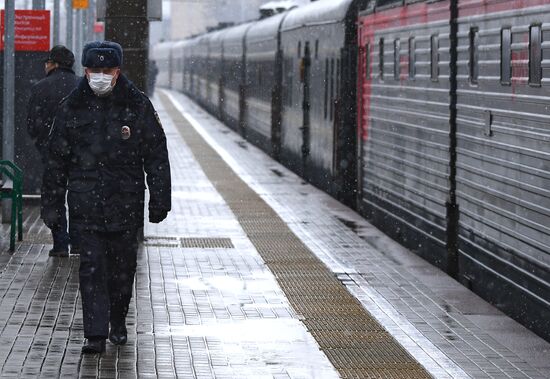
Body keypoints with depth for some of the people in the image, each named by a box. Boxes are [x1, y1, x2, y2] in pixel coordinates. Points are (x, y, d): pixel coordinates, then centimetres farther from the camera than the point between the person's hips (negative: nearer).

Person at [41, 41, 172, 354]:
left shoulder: (139, 105, 1)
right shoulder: (72, 107, 3)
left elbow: (157, 156, 3)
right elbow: (57, 160, 9)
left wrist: (160, 199, -1)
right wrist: (52, 204, 7)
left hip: (126, 202, 0)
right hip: (86, 203, 0)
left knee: (123, 266, 10)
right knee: (91, 267, -7)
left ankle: (118, 324, 29)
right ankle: (96, 334, -7)